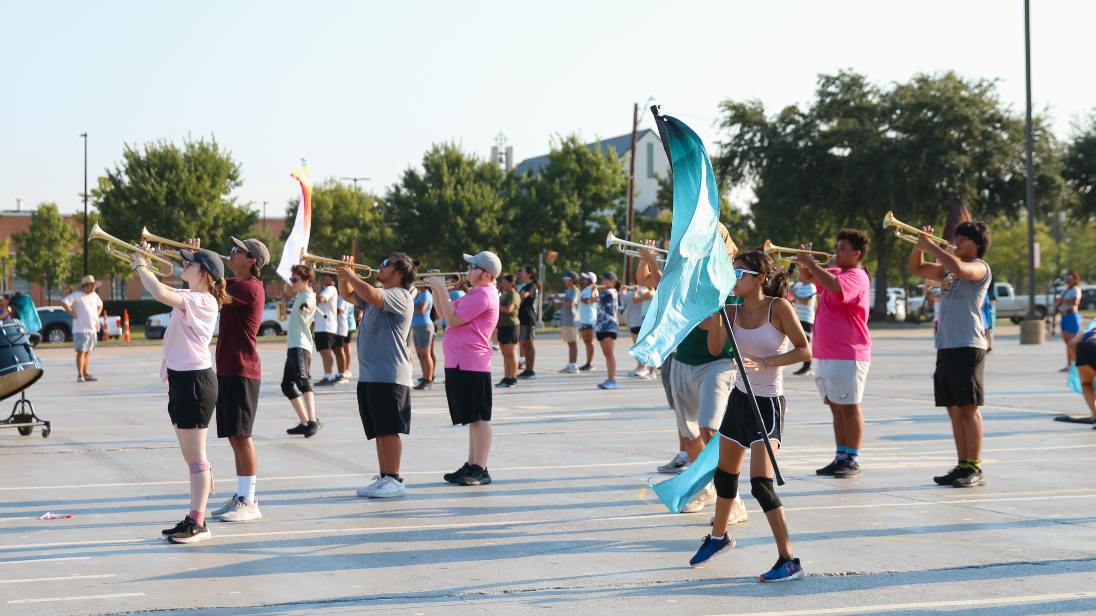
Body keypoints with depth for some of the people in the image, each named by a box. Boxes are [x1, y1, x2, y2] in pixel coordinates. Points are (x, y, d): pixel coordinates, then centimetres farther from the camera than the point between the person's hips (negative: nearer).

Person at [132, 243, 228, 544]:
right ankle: (194, 518, 19)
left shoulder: (203, 301, -16)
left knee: (195, 456, -6)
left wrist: (140, 265, -13)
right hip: (180, 378, 10)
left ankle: (199, 524, -2)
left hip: (195, 380, -10)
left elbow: (160, 293, -27)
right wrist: (141, 264, 9)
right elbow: (161, 291, 23)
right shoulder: (188, 297, 14)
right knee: (191, 456, 13)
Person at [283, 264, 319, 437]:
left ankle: (312, 420, -43)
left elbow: (309, 303, -39)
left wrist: (306, 306, -54)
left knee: (302, 379, -29)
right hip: (293, 346, 11)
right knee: (287, 385, 16)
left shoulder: (308, 296, -12)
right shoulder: (299, 296, 18)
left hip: (301, 347, -11)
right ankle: (305, 423, 23)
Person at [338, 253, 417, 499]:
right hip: (369, 375, 9)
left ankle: (394, 480, -3)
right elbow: (348, 295, 32)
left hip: (390, 375, -9)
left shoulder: (400, 296, -10)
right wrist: (344, 275, 12)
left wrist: (351, 275, -13)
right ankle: (383, 478, 17)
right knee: (379, 431, 12)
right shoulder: (378, 295, 19)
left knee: (388, 430, -7)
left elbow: (371, 296, -28)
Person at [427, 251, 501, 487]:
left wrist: (441, 288, -11)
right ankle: (472, 465, 23)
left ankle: (480, 470, -5)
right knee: (473, 418, 15)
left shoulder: (484, 295, -14)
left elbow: (453, 319, -17)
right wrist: (436, 287, 10)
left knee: (479, 418, -7)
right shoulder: (476, 294, 21)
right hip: (460, 363, 11)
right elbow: (443, 312, 23)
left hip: (471, 364, -11)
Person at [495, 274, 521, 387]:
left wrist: (497, 306, -12)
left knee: (511, 353, -7)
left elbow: (508, 309, -24)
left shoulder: (514, 295, -10)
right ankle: (506, 377, 12)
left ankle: (513, 378, -4)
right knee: (505, 354, 9)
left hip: (510, 326, -9)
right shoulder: (503, 294, 19)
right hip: (502, 326, 9)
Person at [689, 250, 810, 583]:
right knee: (725, 472, 20)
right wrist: (716, 310, -18)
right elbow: (715, 348, -8)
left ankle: (789, 560, -12)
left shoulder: (778, 307, -14)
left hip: (767, 403, -7)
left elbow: (804, 350, -16)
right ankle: (718, 536, 43)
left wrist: (766, 362, -27)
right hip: (740, 397, 7)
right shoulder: (735, 310, 1)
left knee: (761, 482, -17)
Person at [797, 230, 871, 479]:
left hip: (848, 355, -9)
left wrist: (811, 263, -21)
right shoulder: (833, 272, 15)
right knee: (836, 408, 11)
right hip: (824, 354, 9)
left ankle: (853, 460, -1)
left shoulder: (855, 277, -12)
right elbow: (807, 278, 25)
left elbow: (834, 286, -32)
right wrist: (805, 261, 4)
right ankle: (840, 457, 16)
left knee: (849, 407, -4)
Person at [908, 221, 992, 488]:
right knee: (954, 409, 9)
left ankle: (975, 468, -3)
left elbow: (959, 268, -26)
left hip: (968, 346, -8)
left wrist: (931, 246, -16)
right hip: (946, 346, 8)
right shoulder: (947, 270, 20)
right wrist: (920, 244, 6)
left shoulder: (980, 267, -4)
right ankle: (963, 465, 14)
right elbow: (916, 268, 24)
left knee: (968, 407, -7)